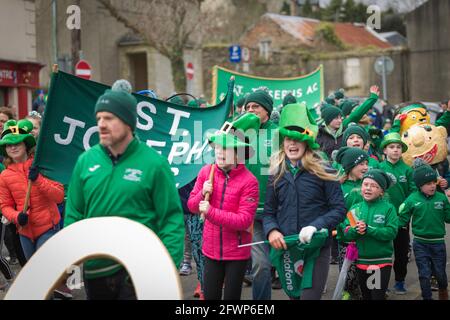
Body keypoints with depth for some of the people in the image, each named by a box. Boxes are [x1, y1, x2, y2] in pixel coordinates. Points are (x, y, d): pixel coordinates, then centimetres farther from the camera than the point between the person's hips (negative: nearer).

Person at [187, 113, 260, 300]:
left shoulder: (249, 181, -16)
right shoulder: (206, 172, -2)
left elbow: (244, 220, -20)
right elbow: (192, 206, 5)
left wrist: (211, 212, -24)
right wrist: (203, 193, -16)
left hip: (237, 252, -4)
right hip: (211, 249, 4)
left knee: (231, 296, 9)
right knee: (210, 296, 11)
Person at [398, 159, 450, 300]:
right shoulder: (412, 200, -8)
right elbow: (403, 219, -6)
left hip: (438, 243, 1)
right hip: (420, 243, -1)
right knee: (424, 274, 6)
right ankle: (427, 297, 24)